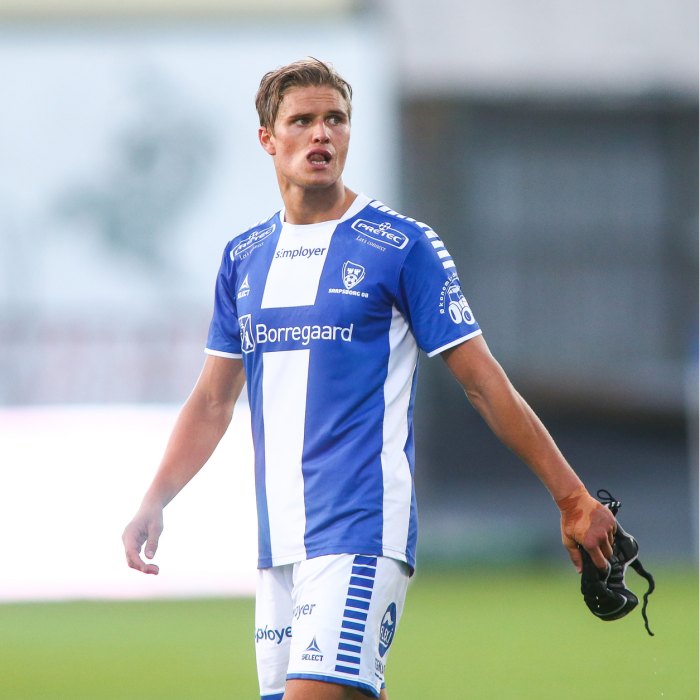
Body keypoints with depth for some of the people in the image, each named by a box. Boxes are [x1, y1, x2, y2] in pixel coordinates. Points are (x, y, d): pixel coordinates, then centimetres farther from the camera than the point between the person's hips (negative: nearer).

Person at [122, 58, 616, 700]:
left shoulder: (402, 246, -2)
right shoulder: (245, 258, 14)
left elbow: (484, 383, -1)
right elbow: (214, 400, 21)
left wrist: (573, 499, -3)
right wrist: (155, 502, 10)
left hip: (361, 532, -6)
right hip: (279, 540, 6)